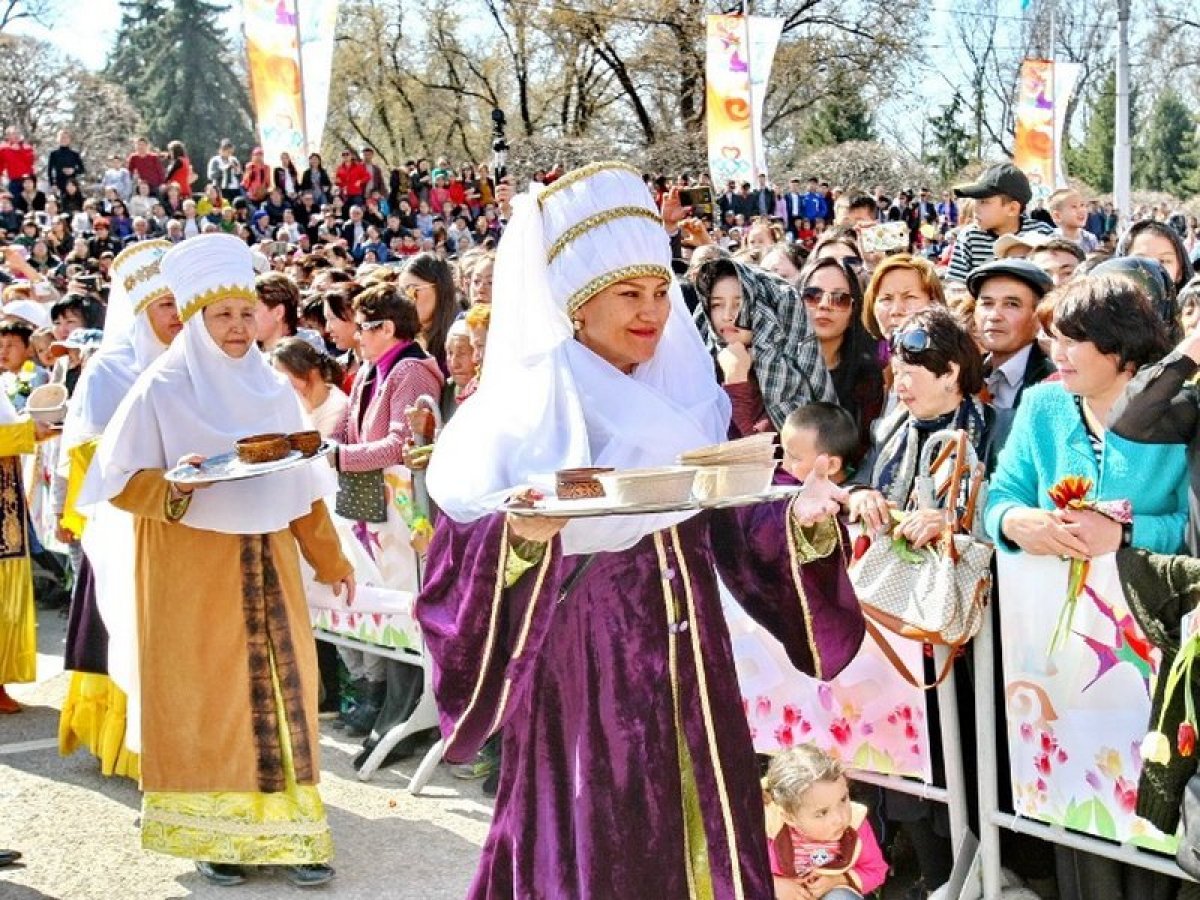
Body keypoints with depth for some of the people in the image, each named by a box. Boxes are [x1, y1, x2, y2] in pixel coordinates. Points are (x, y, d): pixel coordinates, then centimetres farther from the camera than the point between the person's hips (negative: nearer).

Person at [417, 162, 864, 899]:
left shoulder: (690, 394, 7)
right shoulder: (525, 409, -8)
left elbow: (731, 529, 7)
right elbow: (456, 564, -12)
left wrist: (798, 519, -13)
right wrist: (517, 538, -31)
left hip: (686, 668, 5)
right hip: (582, 667, -5)